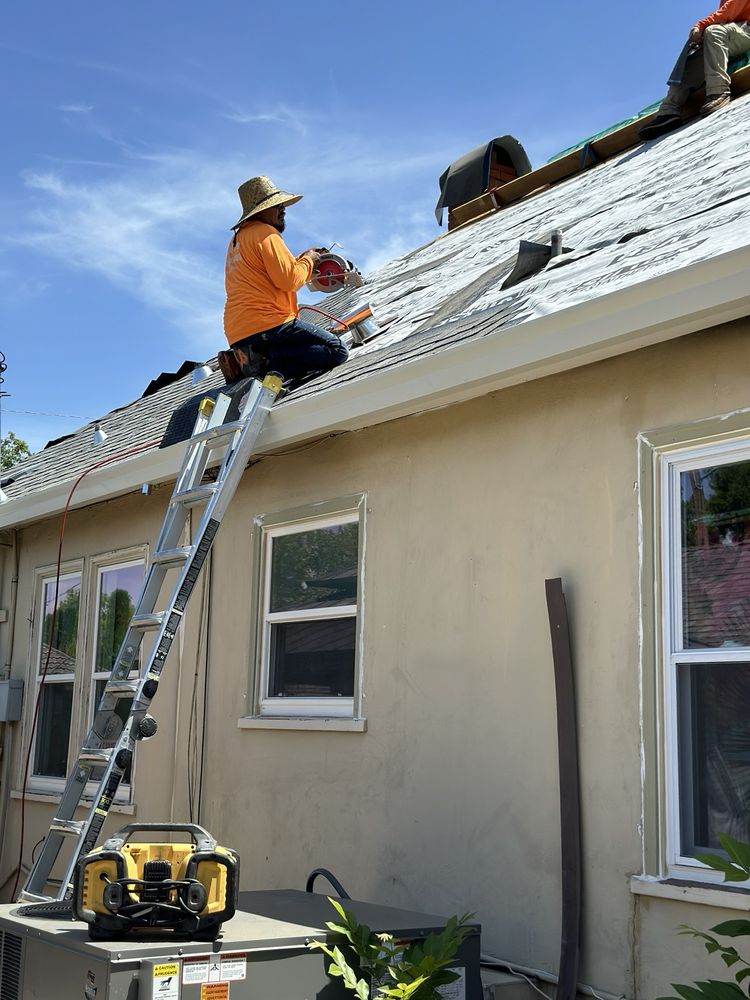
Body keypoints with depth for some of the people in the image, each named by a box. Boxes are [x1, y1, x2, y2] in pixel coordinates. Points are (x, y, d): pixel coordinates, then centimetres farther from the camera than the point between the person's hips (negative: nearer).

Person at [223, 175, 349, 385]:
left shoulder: (236, 240, 26)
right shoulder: (265, 233, -5)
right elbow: (288, 280, -15)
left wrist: (303, 259, 23)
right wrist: (307, 261, 4)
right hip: (267, 324, -9)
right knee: (337, 351, -9)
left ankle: (254, 361, 2)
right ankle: (268, 365, -20)